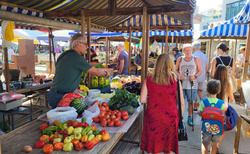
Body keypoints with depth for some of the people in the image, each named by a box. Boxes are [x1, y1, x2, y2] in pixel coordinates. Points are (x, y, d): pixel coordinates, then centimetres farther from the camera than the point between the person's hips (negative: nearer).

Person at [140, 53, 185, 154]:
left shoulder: (148, 80, -8)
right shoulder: (175, 81, -8)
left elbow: (142, 100, -7)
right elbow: (181, 103, -4)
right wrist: (180, 118, 10)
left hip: (153, 117, 0)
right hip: (170, 118, 0)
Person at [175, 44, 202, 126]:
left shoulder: (196, 59, 4)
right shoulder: (180, 59, 5)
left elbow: (200, 70, 7)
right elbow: (176, 70, 10)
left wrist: (195, 76, -11)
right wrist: (179, 75, -11)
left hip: (192, 84, 0)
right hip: (181, 83, 0)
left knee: (191, 101, 8)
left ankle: (190, 117, 23)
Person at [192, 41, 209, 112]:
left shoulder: (192, 56, -13)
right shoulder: (205, 56, 5)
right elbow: (206, 68, 11)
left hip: (195, 77, -5)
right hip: (202, 77, 5)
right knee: (200, 91, 20)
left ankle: (195, 107, 15)